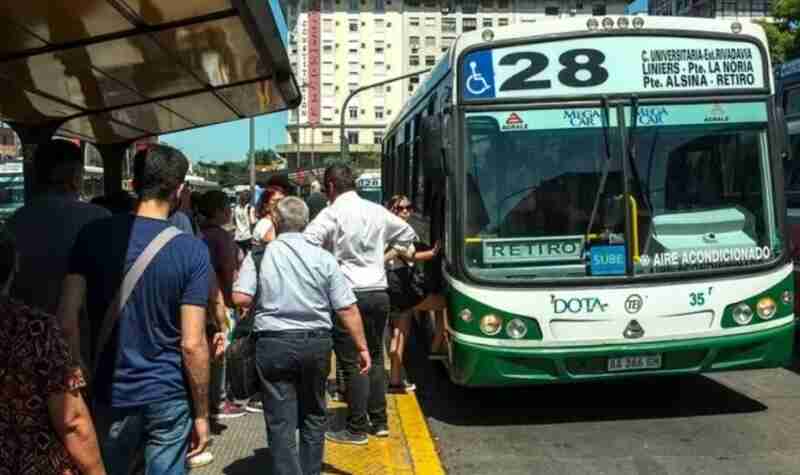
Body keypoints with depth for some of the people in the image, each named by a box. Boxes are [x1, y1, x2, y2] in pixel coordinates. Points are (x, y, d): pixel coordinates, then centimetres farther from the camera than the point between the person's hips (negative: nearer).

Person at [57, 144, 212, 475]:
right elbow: (192, 344, -13)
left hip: (110, 393, 2)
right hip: (169, 396, -2)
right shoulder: (191, 250, -11)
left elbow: (67, 322, -9)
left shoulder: (94, 235, -5)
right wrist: (201, 413, -3)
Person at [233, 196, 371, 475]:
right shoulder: (323, 258, -2)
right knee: (314, 414, 20)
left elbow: (241, 298, -12)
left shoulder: (259, 255, -4)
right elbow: (347, 308, -5)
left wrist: (263, 299, 10)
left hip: (274, 344, -2)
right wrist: (362, 347, 2)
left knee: (280, 421, 4)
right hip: (316, 343, 2)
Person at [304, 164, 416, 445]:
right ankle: (379, 422, 23)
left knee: (353, 363, 1)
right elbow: (408, 234, 22)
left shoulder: (332, 214, -9)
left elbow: (306, 245, -19)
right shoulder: (377, 211, 9)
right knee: (375, 358, 17)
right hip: (379, 293, 6)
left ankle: (357, 429, 7)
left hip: (349, 295, -6)